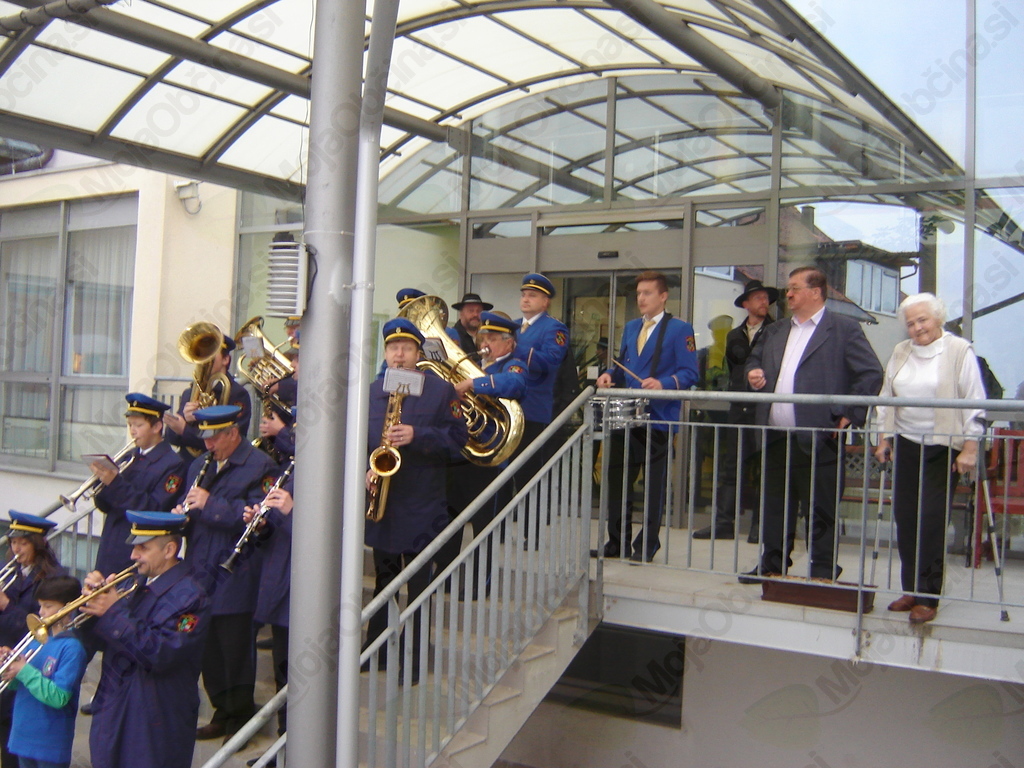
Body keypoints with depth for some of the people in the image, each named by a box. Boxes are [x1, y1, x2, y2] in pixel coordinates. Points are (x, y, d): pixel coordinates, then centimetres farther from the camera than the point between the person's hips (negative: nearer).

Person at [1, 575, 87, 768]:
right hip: (23, 736, 7)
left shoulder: (72, 647, -16)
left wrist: (25, 671, -22)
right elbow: (15, 685, 10)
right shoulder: (37, 638, 5)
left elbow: (59, 697, -23)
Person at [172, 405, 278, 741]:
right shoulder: (200, 465, 16)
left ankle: (241, 719, 14)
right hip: (201, 573, 7)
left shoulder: (259, 467, -8)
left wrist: (210, 504, -21)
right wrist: (181, 514, -3)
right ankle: (223, 713, 26)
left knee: (235, 648, 0)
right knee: (209, 648, 13)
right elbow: (190, 511, 21)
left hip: (236, 577, -7)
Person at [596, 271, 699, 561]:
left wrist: (663, 383, -26)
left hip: (658, 418, -6)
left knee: (654, 484, 3)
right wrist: (610, 375, -1)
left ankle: (646, 545, 14)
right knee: (617, 479, 8)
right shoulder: (630, 328, 16)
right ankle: (617, 542, 19)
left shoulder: (679, 329, -4)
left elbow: (689, 373, -9)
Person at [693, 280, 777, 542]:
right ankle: (724, 522, 6)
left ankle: (759, 526, 6)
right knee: (730, 466, 3)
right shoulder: (734, 336, 16)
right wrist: (737, 391, 15)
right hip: (739, 408, 5)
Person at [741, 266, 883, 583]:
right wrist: (754, 373, 7)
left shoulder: (844, 329, -2)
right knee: (774, 506, 13)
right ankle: (771, 565, 25)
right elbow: (754, 360, 31)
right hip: (776, 438, 6)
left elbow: (871, 373, -6)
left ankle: (823, 572, 12)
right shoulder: (775, 332, 18)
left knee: (820, 510, 2)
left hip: (818, 439, -6)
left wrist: (849, 415, -10)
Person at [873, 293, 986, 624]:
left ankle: (928, 597, 3)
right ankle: (911, 589, 17)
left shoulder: (960, 351, -5)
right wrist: (884, 440, 13)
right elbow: (886, 400, 16)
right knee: (905, 519, 6)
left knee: (932, 521, -5)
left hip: (943, 448, -5)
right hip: (907, 446, 5)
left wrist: (970, 448, -9)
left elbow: (973, 404, -6)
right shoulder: (900, 352, 10)